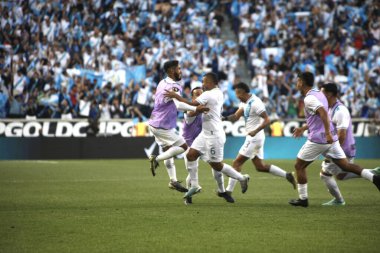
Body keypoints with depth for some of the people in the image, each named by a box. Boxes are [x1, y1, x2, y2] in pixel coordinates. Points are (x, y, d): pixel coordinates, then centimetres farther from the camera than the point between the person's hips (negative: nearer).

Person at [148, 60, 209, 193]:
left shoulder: (162, 83, 6)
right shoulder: (174, 87, -22)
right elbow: (178, 104, -40)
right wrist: (196, 109, -48)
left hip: (155, 123, 9)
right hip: (163, 126, -9)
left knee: (168, 151, 15)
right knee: (182, 146, 0)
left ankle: (173, 181, 19)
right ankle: (156, 159, -5)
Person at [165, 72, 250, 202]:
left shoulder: (208, 94, -20)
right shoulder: (218, 92, 10)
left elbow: (191, 104, -26)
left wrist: (175, 96, -21)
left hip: (214, 135, -10)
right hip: (206, 133, 10)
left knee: (217, 166, 0)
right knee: (191, 155, 3)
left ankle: (242, 178, 15)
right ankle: (194, 185, 7)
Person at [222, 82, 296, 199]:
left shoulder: (255, 103, -18)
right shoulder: (245, 103, 12)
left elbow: (267, 120, -21)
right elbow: (236, 117, 7)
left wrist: (255, 131, -29)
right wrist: (225, 118, -13)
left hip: (254, 138, -10)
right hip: (253, 138, 10)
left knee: (237, 163, -6)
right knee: (260, 166, 12)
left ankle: (229, 191, -4)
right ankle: (286, 175, 12)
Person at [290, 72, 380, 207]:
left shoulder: (309, 98, -12)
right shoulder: (319, 94, 16)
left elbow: (323, 112, -28)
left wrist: (327, 133, -34)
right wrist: (303, 128, 35)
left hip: (317, 140, -8)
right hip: (331, 139, 8)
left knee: (299, 166, 8)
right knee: (345, 165, 5)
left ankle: (303, 199, 10)